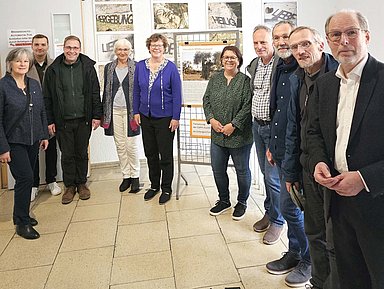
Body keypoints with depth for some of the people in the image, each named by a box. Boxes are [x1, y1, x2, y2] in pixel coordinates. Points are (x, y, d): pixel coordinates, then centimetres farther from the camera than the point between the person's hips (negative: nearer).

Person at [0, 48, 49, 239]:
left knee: (26, 178, 13)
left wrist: (45, 135, 11)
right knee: (25, 178, -9)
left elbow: (42, 112, 14)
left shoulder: (34, 84, 6)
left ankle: (21, 214, 30)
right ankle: (22, 223, 3)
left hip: (33, 141, 6)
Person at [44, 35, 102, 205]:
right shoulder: (53, 70, -1)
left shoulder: (88, 67, 0)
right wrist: (49, 121, -2)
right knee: (67, 155, 8)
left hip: (83, 120, 0)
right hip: (63, 121, 0)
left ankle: (81, 183, 26)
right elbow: (47, 98, 2)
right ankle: (69, 186, 22)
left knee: (82, 153, 11)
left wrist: (97, 115, -2)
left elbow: (95, 93, 2)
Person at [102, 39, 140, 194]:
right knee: (120, 145, 7)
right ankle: (126, 176, 19)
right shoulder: (109, 68, 10)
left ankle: (135, 176, 11)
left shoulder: (136, 67, 0)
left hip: (130, 111, -3)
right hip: (115, 110, 3)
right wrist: (104, 113, 8)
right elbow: (106, 91, 12)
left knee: (131, 145, -3)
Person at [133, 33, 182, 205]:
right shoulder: (140, 66, 3)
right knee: (150, 153, 13)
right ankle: (154, 185, 29)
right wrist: (136, 112, 5)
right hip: (146, 117, 4)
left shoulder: (171, 67, -8)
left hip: (165, 118, -4)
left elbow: (177, 94, -8)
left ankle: (166, 188, 19)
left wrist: (175, 117, -11)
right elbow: (136, 91, 10)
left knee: (165, 154, 4)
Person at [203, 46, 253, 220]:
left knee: (242, 170, 10)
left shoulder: (245, 81, -7)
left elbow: (248, 106, -13)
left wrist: (233, 125, -18)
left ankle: (242, 202, 29)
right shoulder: (214, 79, 9)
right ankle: (224, 200, 32)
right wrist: (211, 119, -7)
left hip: (239, 135, -5)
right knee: (218, 169, 12)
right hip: (217, 134, 5)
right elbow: (206, 100, 9)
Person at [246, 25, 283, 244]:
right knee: (266, 173, 18)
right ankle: (269, 212, 34)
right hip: (257, 125, 7)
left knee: (273, 176, -2)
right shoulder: (253, 65, 9)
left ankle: (277, 221, 15)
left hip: (274, 127, -7)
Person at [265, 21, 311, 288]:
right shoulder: (280, 71, 14)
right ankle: (295, 253, 31)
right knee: (290, 205, 16)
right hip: (281, 149, 8)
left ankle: (309, 261, 16)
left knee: (289, 205, -3)